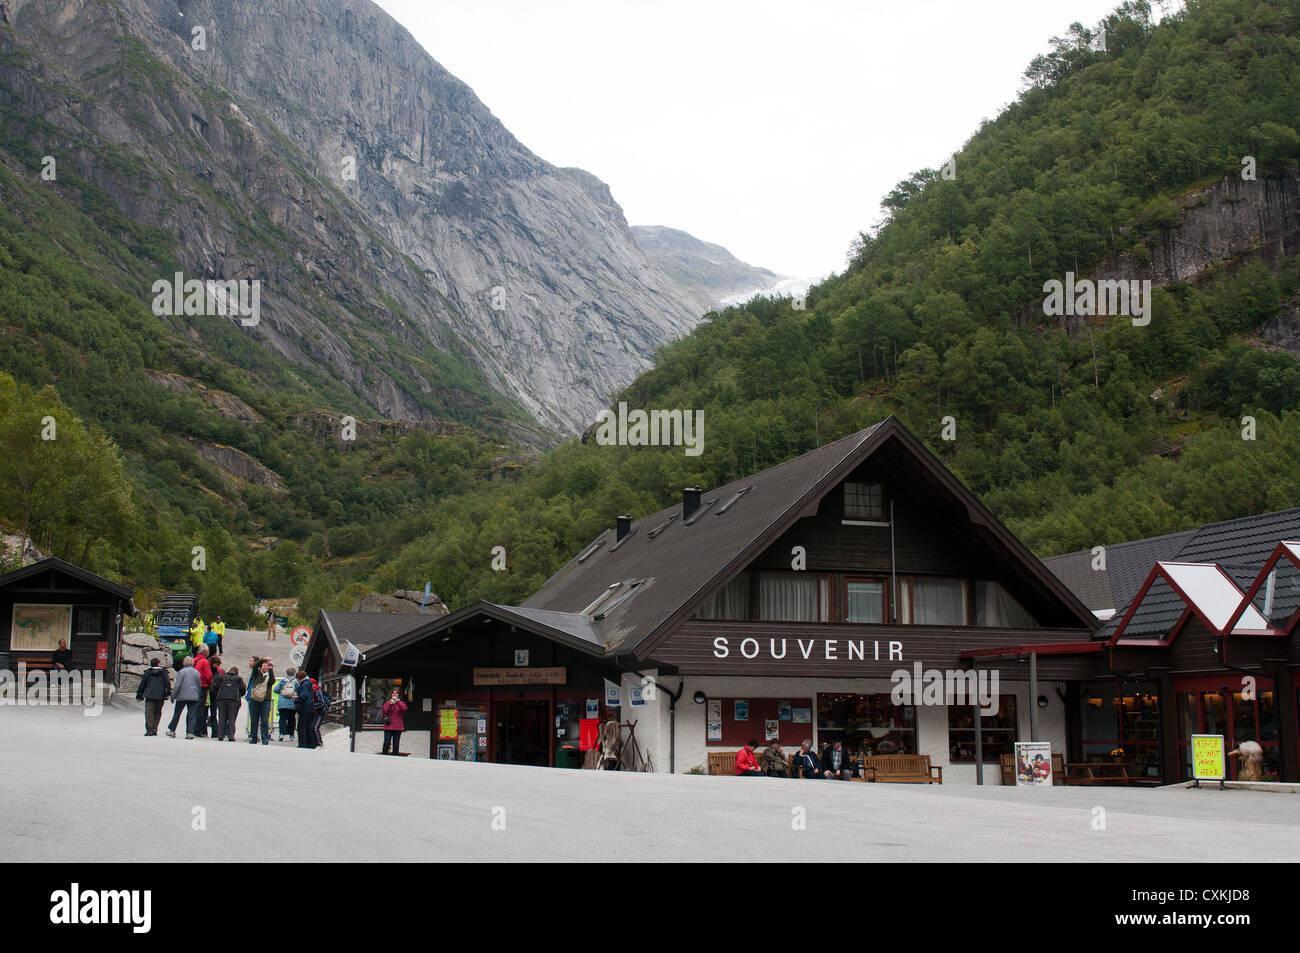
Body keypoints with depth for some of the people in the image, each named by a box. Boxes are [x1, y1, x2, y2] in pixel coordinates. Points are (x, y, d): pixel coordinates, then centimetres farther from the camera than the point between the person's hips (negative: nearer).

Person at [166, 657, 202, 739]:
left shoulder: (182, 671, -5)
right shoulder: (197, 672, 9)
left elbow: (177, 685, -9)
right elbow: (199, 686, 13)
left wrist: (173, 696, -4)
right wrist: (198, 696, 22)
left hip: (182, 696, -3)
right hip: (194, 697, 3)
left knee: (176, 714, 10)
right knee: (191, 715, 2)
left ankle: (171, 730, 19)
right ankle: (190, 732, -8)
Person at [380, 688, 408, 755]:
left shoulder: (401, 703, 11)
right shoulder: (387, 703, 12)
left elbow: (404, 709, -10)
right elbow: (384, 711, -2)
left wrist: (397, 702, -14)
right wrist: (389, 704, -11)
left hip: (398, 727, 1)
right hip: (388, 727, -1)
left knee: (396, 744, 2)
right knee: (386, 743, -8)